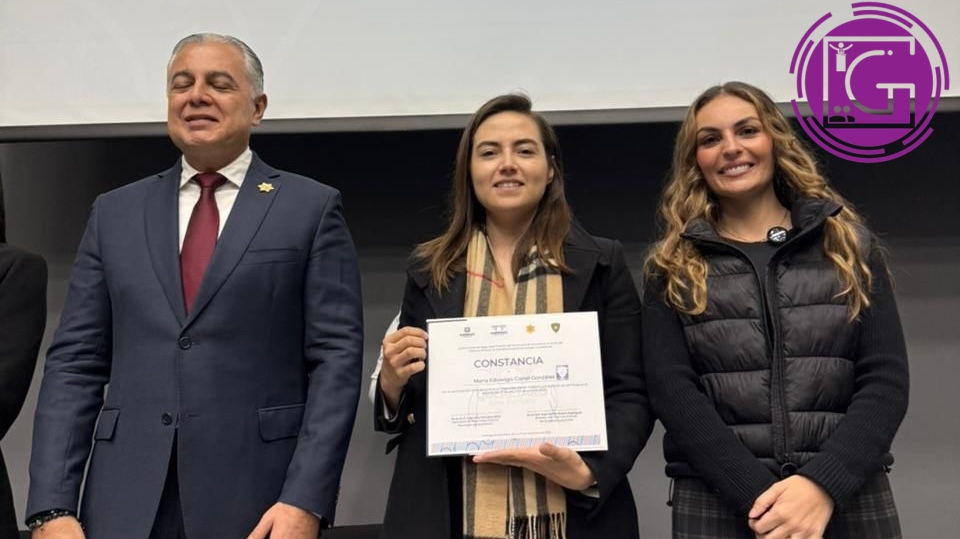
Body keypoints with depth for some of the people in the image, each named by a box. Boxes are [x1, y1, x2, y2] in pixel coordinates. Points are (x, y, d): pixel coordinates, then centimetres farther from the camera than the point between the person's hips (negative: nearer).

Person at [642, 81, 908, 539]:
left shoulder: (850, 246, 7)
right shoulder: (672, 268, 5)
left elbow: (885, 380, -1)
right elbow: (672, 391, -5)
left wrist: (822, 485, -15)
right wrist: (758, 497, -16)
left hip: (847, 499, 1)